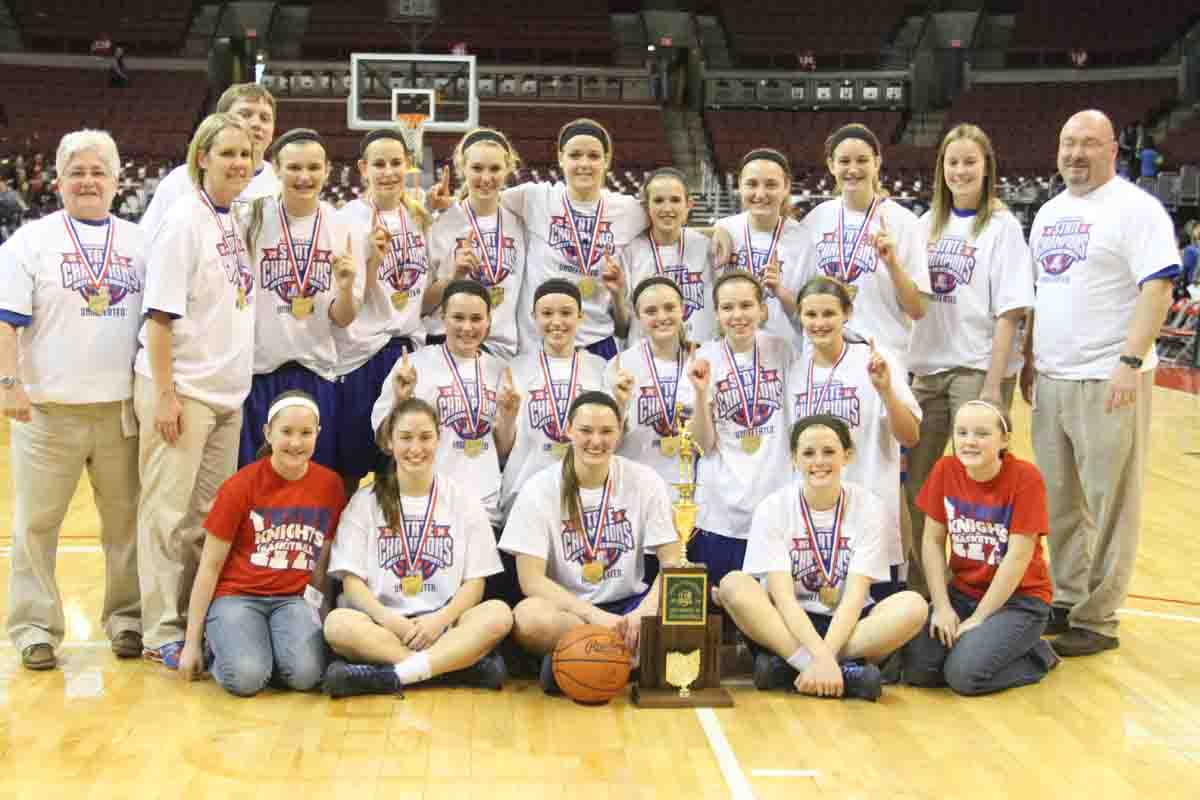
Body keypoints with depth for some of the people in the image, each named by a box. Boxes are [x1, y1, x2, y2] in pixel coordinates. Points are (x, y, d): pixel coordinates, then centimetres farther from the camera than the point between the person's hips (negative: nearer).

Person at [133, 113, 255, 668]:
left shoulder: (239, 220, 10)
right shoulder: (184, 220, -11)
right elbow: (160, 314, -14)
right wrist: (164, 393, -18)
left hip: (228, 390, 7)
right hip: (181, 389, -7)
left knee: (212, 514, 11)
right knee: (170, 513, 0)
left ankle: (199, 620, 21)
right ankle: (163, 632, 8)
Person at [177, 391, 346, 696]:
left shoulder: (331, 485, 1)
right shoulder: (240, 486, -6)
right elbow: (209, 567, -3)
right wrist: (192, 642, -2)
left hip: (293, 599, 2)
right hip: (237, 596, -1)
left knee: (305, 674, -29)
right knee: (246, 678, -28)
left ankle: (270, 645, 3)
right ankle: (221, 647, 5)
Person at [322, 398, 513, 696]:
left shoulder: (463, 499, 9)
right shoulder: (365, 501, 8)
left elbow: (474, 583, 5)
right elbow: (352, 581, 2)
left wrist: (440, 619, -15)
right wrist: (390, 621, -17)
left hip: (444, 623, 0)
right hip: (383, 623, 0)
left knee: (498, 614, -29)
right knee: (338, 623, -33)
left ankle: (389, 675, -35)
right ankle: (465, 663, -32)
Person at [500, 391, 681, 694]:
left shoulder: (645, 481, -2)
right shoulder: (539, 489, -7)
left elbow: (671, 561, -3)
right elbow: (531, 579, -12)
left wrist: (644, 612, -23)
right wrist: (595, 615, -25)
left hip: (628, 604, 2)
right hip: (568, 609, -2)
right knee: (529, 616, -37)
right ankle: (633, 654, -18)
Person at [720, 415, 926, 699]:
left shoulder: (868, 507, -6)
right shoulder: (773, 508, -7)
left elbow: (855, 596, -14)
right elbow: (782, 595, -17)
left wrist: (826, 655, -30)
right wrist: (820, 656, -32)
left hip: (846, 624, 1)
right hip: (788, 626, 0)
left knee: (913, 605, -27)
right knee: (733, 585, -28)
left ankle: (787, 665, -28)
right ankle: (844, 672, -34)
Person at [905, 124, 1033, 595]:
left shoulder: (1001, 226, -5)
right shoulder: (929, 224, 9)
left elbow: (1010, 312, -11)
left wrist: (993, 385, -15)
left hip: (979, 370, -5)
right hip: (929, 367, 5)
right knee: (917, 482, 9)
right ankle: (920, 585, 23)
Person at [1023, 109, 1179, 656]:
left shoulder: (1134, 208, -7)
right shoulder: (1048, 214, 16)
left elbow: (1157, 287, -15)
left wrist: (1131, 361, -22)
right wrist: (1029, 359, 18)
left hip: (1109, 381, -7)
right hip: (1051, 380, 7)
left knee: (1109, 504, -1)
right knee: (1059, 501, 12)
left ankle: (1097, 621, 6)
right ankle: (1067, 601, 25)